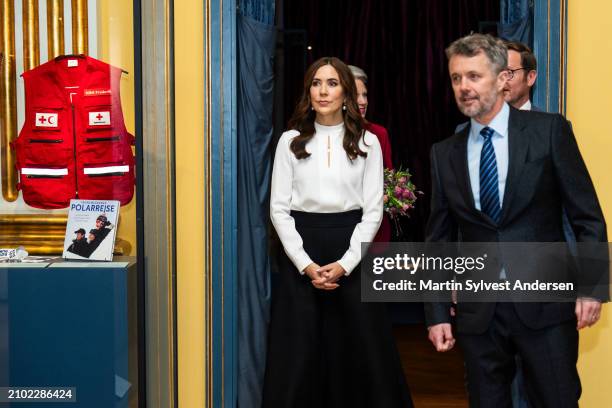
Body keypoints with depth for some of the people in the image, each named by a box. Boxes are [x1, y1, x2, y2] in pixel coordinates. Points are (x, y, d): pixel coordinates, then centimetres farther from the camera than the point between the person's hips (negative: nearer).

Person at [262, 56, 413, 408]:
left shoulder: (367, 142, 3)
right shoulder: (291, 141, 4)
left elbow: (373, 211, -1)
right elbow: (279, 209, 1)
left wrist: (344, 263, -12)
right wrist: (306, 264, -10)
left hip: (352, 254, 0)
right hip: (301, 254, 0)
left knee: (361, 349, 4)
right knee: (298, 354, 4)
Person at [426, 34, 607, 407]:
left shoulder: (549, 130, -2)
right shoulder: (444, 153, 6)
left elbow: (587, 216, -2)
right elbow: (439, 238, 8)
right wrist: (437, 312, 5)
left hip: (545, 303, -2)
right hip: (479, 310, 3)